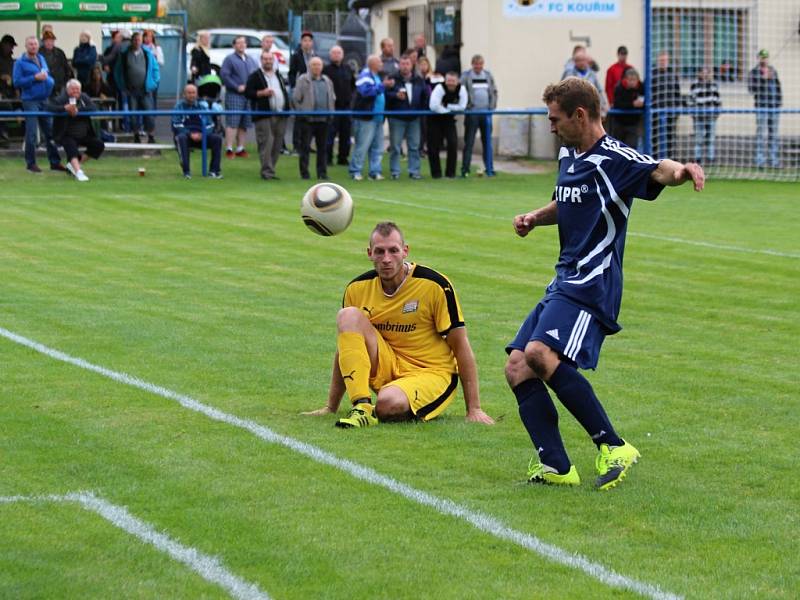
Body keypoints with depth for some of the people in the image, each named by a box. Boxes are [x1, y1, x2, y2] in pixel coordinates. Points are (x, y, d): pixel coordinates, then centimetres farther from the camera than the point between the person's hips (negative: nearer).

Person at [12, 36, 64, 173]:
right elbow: (17, 82, -11)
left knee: (49, 131, 8)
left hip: (44, 100, 6)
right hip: (30, 100, -6)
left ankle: (54, 162, 13)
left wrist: (47, 79, 0)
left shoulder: (41, 59, 15)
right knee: (31, 133, -6)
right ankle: (31, 163, 2)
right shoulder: (20, 62, -3)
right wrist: (35, 78, -16)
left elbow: (50, 78, 23)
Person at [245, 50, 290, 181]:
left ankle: (269, 169, 13)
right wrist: (263, 93, -17)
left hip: (280, 115, 6)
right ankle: (267, 171, -14)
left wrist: (287, 108, 17)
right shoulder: (255, 76, 2)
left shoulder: (278, 76, 21)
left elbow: (284, 92, 29)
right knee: (266, 143, -13)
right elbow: (248, 92, -5)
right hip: (264, 116, -6)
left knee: (277, 145, 5)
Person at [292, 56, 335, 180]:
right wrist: (301, 111, -5)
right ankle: (304, 173, 2)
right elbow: (296, 97, -3)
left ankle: (322, 172, 11)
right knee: (305, 147, -2)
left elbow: (332, 98, 22)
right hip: (307, 119, -5)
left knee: (322, 147, 6)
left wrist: (330, 111, 12)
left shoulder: (327, 81, 15)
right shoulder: (303, 80, -1)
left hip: (323, 119, 5)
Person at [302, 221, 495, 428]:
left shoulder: (435, 285, -15)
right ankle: (362, 408, -28)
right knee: (348, 316, -20)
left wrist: (474, 409, -13)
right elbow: (346, 346, 8)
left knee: (389, 403, -39)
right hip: (386, 370, 5)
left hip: (430, 372, -5)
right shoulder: (357, 289, -2)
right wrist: (330, 407, 8)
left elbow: (461, 347, -10)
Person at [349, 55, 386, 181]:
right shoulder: (365, 76, -9)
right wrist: (382, 86, -23)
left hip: (378, 117, 9)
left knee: (378, 147, 8)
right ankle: (355, 171, -1)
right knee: (362, 146, -7)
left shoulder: (377, 76, 20)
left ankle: (375, 171, 13)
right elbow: (366, 91, -26)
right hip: (366, 117, -9)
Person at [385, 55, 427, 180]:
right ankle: (395, 172, 6)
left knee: (414, 146, 7)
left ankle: (414, 171, 14)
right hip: (396, 118, -4)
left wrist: (423, 109, 4)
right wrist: (396, 95, -26)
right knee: (395, 146, 0)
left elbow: (425, 95, 15)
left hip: (414, 118, 4)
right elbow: (386, 94, -10)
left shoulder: (418, 80, 7)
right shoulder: (394, 79, -5)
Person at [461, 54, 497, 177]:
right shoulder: (466, 77, -2)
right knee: (469, 142, -2)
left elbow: (494, 92, 12)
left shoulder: (488, 76, 8)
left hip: (486, 113, 3)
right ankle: (465, 169, 1)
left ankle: (489, 168, 14)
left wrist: (492, 106, 1)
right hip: (472, 114, -3)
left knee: (487, 141, 8)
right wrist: (466, 107, -15)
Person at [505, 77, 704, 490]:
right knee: (517, 368, 1)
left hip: (591, 283, -10)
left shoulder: (613, 158, -13)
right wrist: (535, 218, 12)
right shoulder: (568, 155, 15)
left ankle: (613, 446, -20)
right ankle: (555, 467, -2)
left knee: (541, 352, -29)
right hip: (564, 282, 10)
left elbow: (657, 170, -33)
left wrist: (681, 171, -56)